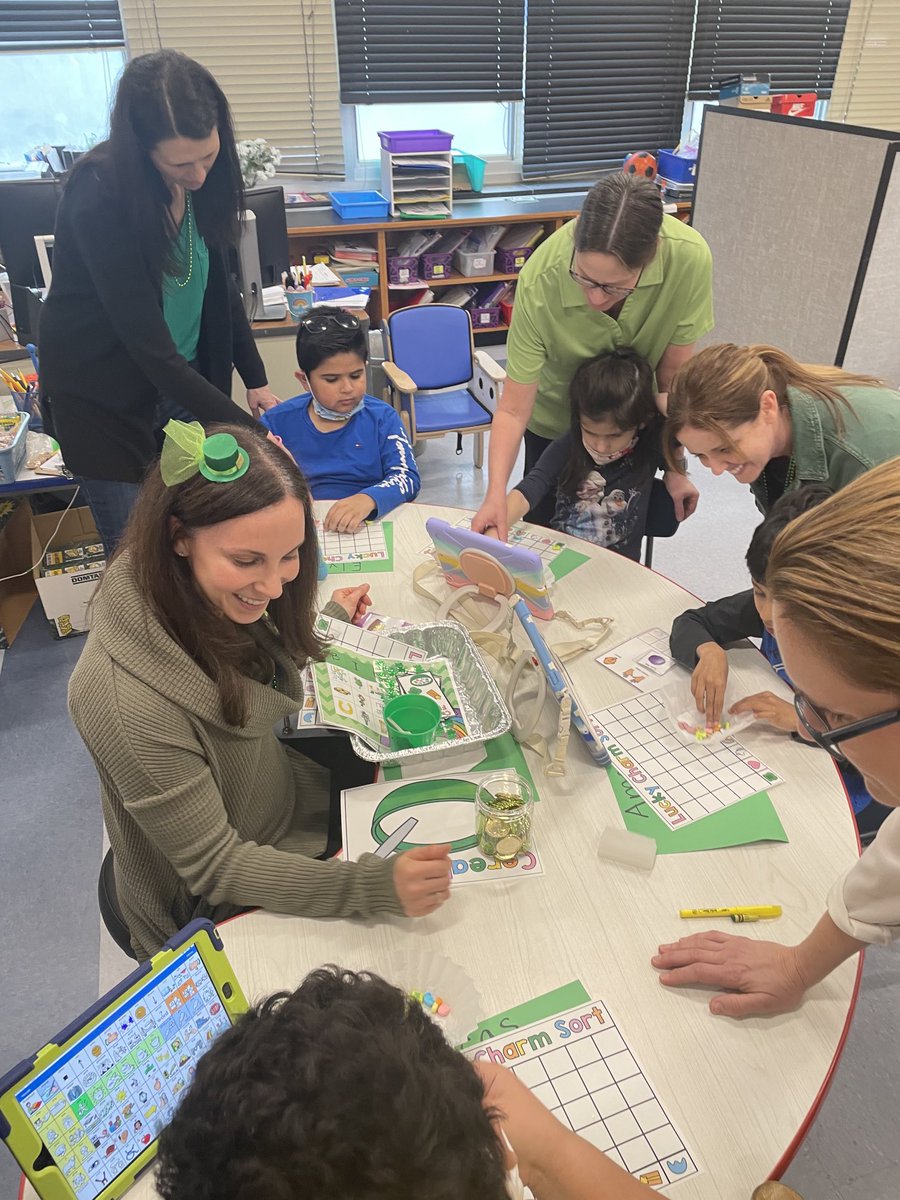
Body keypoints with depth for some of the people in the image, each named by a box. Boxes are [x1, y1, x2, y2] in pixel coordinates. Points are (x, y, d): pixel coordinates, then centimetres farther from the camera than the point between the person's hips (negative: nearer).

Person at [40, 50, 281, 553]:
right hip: (105, 395, -5)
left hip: (184, 379, 6)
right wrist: (248, 431, -31)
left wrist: (256, 378, 4)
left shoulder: (203, 179, -7)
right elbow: (149, 346, -29)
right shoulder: (98, 200, -26)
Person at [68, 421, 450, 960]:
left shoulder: (208, 600, -17)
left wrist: (327, 620, 11)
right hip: (215, 910, -6)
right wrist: (376, 884, -38)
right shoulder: (128, 704, -39)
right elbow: (214, 868, -29)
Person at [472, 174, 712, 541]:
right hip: (555, 418, -1)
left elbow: (673, 374, -19)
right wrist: (496, 495, -42)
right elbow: (513, 410, -29)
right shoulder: (540, 282, -35)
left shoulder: (689, 258, -32)